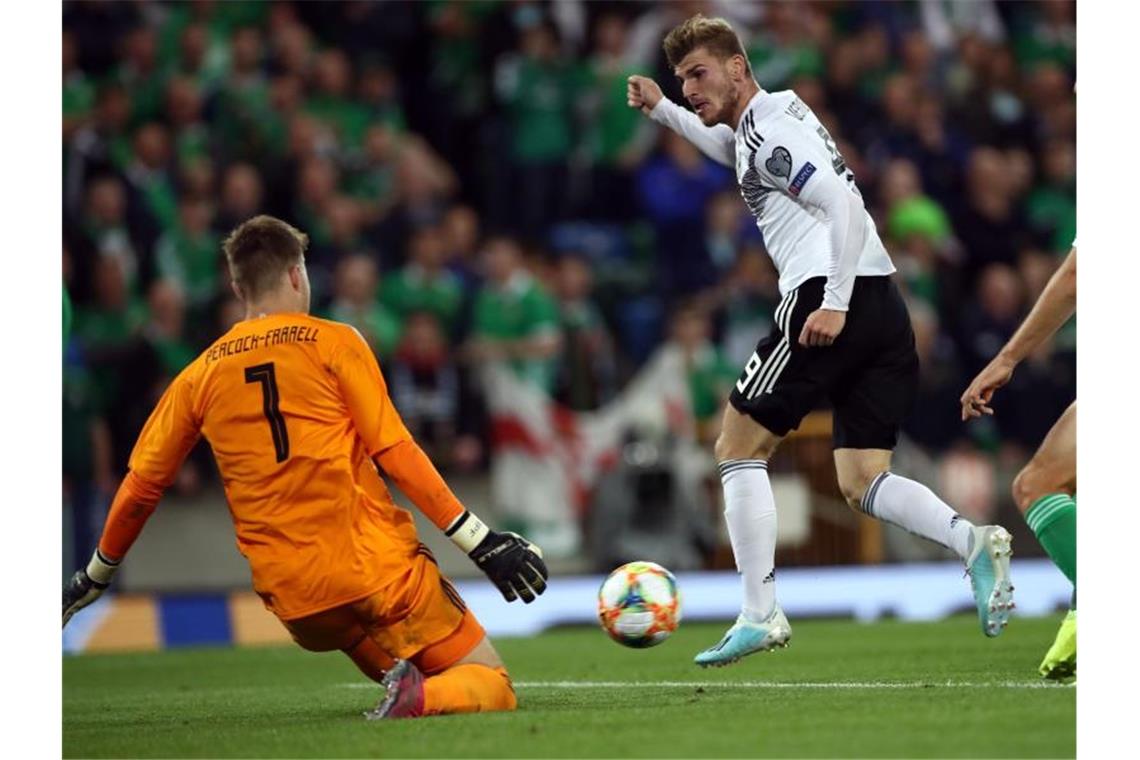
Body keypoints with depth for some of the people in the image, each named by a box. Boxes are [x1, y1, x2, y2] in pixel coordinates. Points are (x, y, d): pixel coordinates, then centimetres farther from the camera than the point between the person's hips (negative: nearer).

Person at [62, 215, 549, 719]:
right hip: (376, 567, -4)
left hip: (292, 599, 4)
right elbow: (395, 454, -5)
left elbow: (140, 488, 14)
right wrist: (483, 544, -3)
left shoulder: (198, 377, 11)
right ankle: (419, 697, -30)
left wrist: (93, 578, 30)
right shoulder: (334, 343, 2)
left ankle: (407, 694, -12)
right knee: (491, 684, 2)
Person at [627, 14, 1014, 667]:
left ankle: (760, 615, -3)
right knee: (861, 483, 7)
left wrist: (835, 304, -23)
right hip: (883, 307, 9)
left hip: (832, 298, -9)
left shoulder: (768, 130, -5)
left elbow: (845, 206, -17)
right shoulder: (761, 124, 24)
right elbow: (728, 147, 49)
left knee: (739, 449, 2)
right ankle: (971, 540, -19)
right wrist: (661, 110, 37)